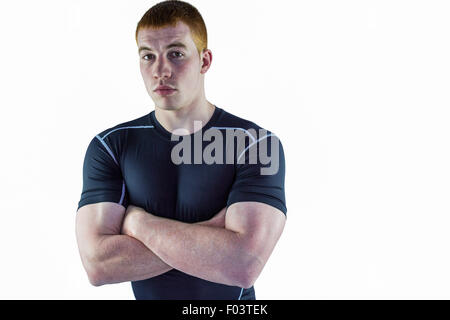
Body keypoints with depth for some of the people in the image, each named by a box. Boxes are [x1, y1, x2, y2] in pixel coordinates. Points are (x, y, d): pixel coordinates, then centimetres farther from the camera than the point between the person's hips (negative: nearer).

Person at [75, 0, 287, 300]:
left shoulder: (257, 143, -17)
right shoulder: (110, 146, -10)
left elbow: (244, 266, -29)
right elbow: (97, 264, -20)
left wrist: (137, 220, -20)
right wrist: (215, 231, -24)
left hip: (231, 299, -1)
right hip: (146, 294, 2)